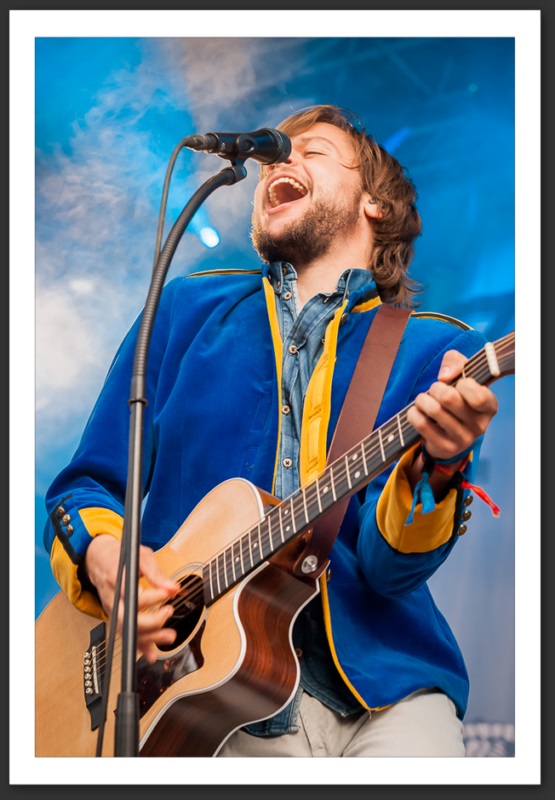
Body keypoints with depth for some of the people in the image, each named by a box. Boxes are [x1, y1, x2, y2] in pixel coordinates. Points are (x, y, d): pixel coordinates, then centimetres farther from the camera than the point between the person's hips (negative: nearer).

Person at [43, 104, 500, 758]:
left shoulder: (433, 349, 6)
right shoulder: (184, 309, 13)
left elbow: (389, 564, -5)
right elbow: (85, 487, 14)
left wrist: (437, 470, -25)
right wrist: (100, 551, -8)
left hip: (377, 691, -1)